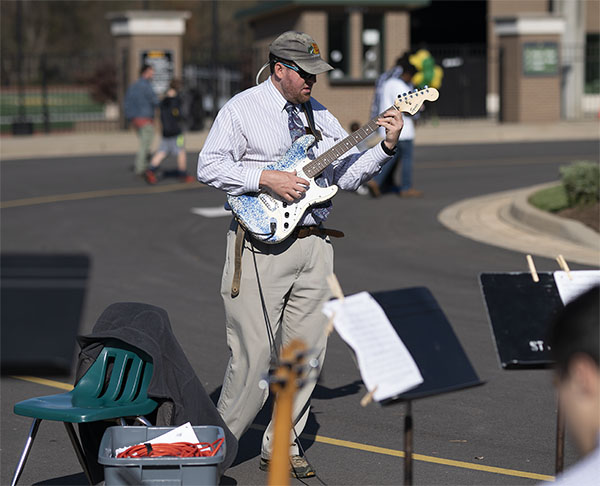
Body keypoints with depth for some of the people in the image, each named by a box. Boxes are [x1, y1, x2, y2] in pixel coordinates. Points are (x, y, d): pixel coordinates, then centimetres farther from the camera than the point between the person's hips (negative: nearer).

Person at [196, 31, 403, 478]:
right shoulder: (242, 109, -1)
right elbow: (209, 166, -9)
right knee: (253, 354, -7)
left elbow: (349, 174, 13)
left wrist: (386, 146, -3)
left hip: (314, 244, 6)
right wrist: (267, 179, -16)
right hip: (261, 246, -6)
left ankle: (281, 445, 18)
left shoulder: (319, 115, 15)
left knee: (308, 350, 5)